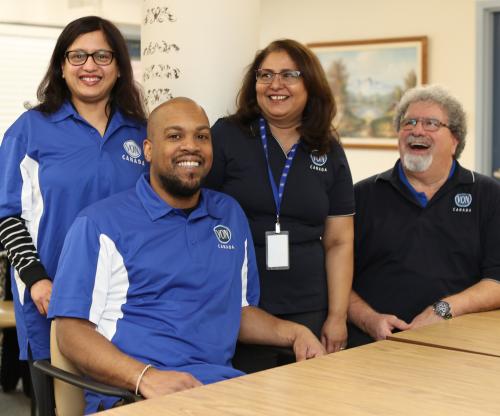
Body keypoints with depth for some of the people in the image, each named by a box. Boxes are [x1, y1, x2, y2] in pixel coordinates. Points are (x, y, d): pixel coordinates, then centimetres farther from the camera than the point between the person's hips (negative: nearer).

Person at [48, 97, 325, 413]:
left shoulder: (232, 215, 18)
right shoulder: (100, 224, 0)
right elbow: (71, 329, -6)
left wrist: (293, 333, 6)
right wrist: (145, 376, -21)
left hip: (222, 380, 5)